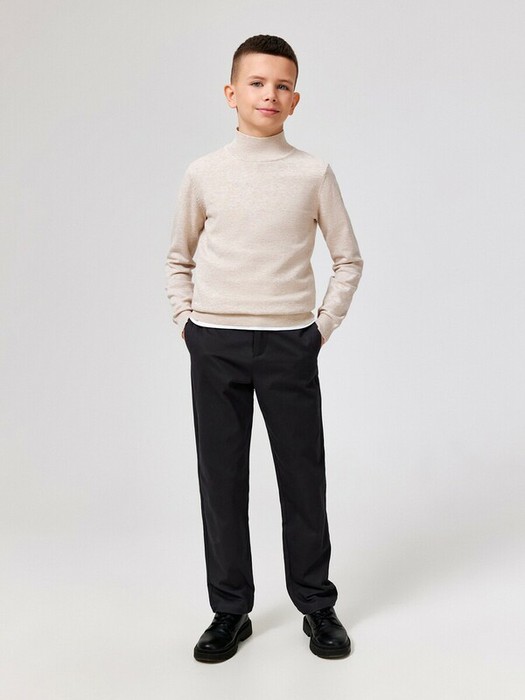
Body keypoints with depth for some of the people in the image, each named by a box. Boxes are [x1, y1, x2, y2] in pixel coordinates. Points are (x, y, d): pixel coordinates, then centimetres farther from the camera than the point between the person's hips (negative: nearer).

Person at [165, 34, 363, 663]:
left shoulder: (313, 174, 2)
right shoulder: (204, 174, 5)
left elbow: (348, 260, 10)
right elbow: (179, 258, 16)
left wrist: (324, 327, 3)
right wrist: (186, 322, 6)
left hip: (289, 344, -1)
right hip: (214, 345, 1)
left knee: (302, 476, 5)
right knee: (220, 478, 6)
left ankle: (316, 605, 22)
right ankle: (230, 609, 21)